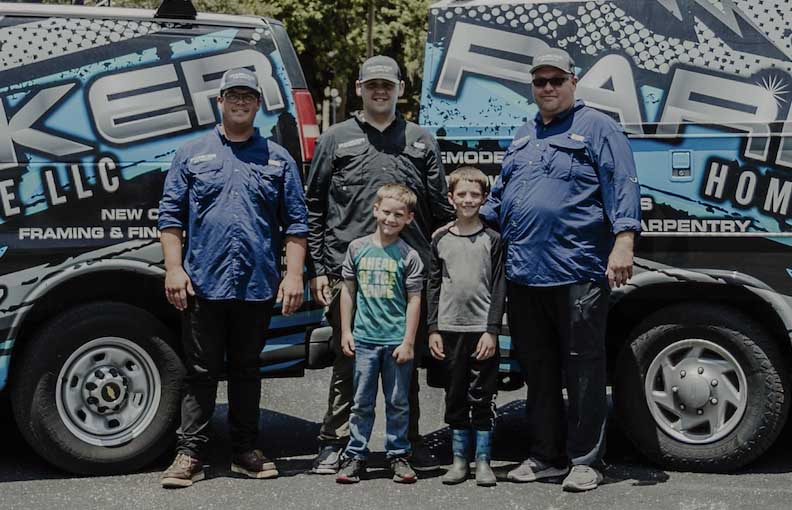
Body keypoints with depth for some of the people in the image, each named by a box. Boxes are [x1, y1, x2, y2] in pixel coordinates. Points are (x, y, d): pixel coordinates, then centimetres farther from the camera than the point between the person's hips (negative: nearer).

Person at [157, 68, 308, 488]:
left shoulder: (278, 159, 11)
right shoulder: (192, 154, 8)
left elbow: (296, 222, 8)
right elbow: (171, 215, 5)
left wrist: (294, 274, -1)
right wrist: (174, 269, -4)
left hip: (258, 286, 1)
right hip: (203, 284, -1)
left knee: (246, 370, 11)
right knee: (200, 371, 2)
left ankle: (245, 452, 19)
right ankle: (189, 455, 6)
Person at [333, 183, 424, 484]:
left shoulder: (408, 255, -2)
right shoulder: (357, 248, 4)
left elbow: (414, 300, -2)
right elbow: (348, 290, 10)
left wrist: (408, 341, -6)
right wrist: (345, 332, 6)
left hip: (397, 341, -1)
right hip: (364, 338, 1)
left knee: (398, 403, 8)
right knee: (361, 402, 7)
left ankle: (399, 456, 18)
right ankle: (355, 456, 14)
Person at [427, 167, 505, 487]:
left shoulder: (492, 240, 1)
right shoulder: (441, 241, 8)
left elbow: (499, 288, -2)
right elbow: (434, 287, 10)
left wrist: (492, 331, -9)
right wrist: (433, 330, 3)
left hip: (482, 331, -2)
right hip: (450, 329, 3)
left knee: (483, 397, 0)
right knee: (455, 397, 8)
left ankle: (483, 461, 9)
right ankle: (459, 460, 17)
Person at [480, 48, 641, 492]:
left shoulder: (597, 128, 2)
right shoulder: (523, 137, 22)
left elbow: (623, 186, -7)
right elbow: (501, 194, 31)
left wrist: (623, 241, -18)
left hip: (578, 272, -7)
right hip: (524, 273, 7)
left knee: (583, 368, -2)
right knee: (537, 368, 12)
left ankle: (585, 461, 5)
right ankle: (545, 456, 21)